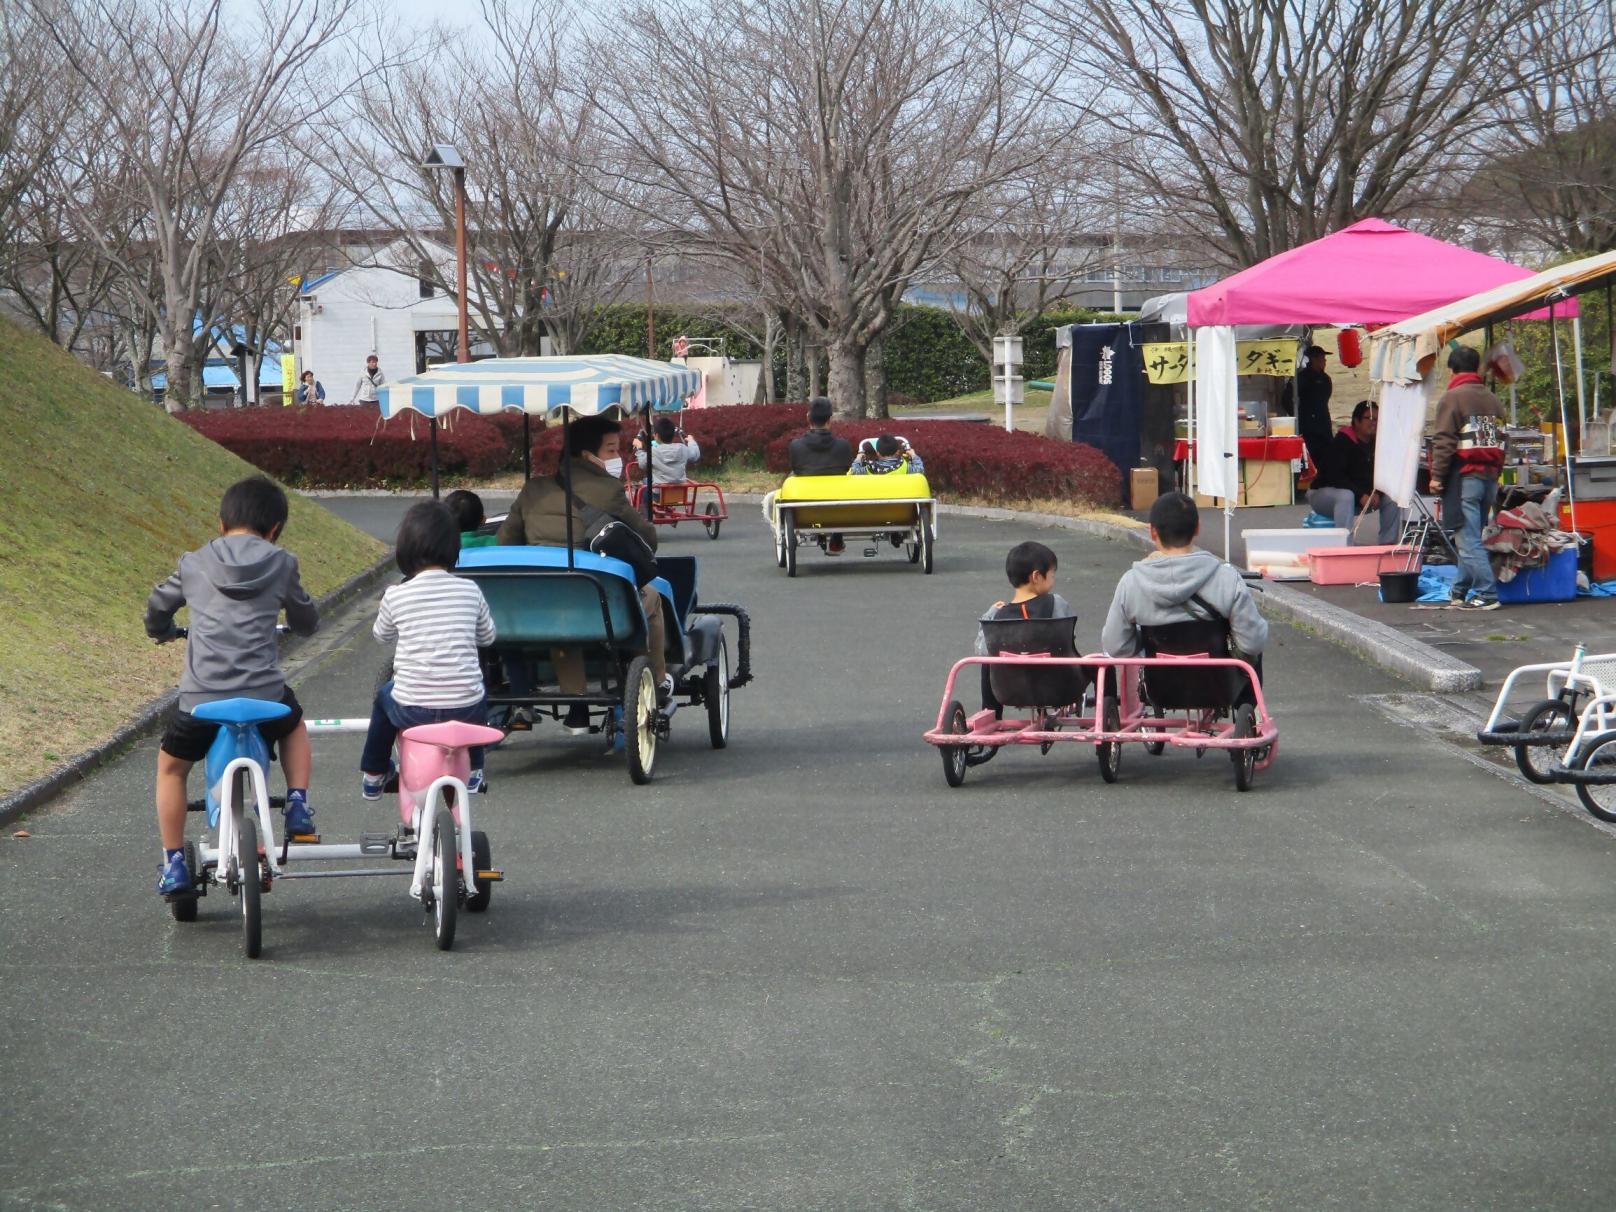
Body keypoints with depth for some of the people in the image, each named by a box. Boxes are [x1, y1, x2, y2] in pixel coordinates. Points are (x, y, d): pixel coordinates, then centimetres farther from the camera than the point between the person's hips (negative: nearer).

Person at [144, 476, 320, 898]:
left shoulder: (194, 565, 8)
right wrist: (300, 624, 44)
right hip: (265, 695, 0)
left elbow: (159, 604, 24)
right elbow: (307, 621, 19)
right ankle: (298, 806, 21)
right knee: (294, 728, 35)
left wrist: (160, 631, 48)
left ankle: (173, 865, 19)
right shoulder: (281, 565, 5)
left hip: (201, 699, 0)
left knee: (171, 766, 25)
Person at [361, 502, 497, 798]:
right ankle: (473, 772, 46)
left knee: (384, 696, 34)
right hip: (465, 711, 1)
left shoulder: (396, 596, -5)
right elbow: (487, 637, 16)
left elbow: (381, 635, 16)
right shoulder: (470, 591, -1)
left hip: (411, 712, -1)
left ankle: (372, 776, 44)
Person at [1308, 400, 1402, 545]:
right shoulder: (1341, 442, -19)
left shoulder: (1376, 444, 3)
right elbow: (1335, 476, -27)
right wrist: (1361, 495, -32)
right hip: (1324, 493, -7)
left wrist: (1376, 493, -18)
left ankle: (1387, 544, -6)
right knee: (1346, 496, -40)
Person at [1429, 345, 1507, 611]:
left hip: (1464, 477, -7)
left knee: (1469, 539, -7)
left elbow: (1444, 441, -12)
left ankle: (1487, 593, -13)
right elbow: (1501, 440, 15)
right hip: (1489, 477, 7)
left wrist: (1437, 476, -8)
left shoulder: (1452, 398, -7)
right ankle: (1462, 590, 21)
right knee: (1472, 536, 14)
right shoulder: (1492, 400, 13)